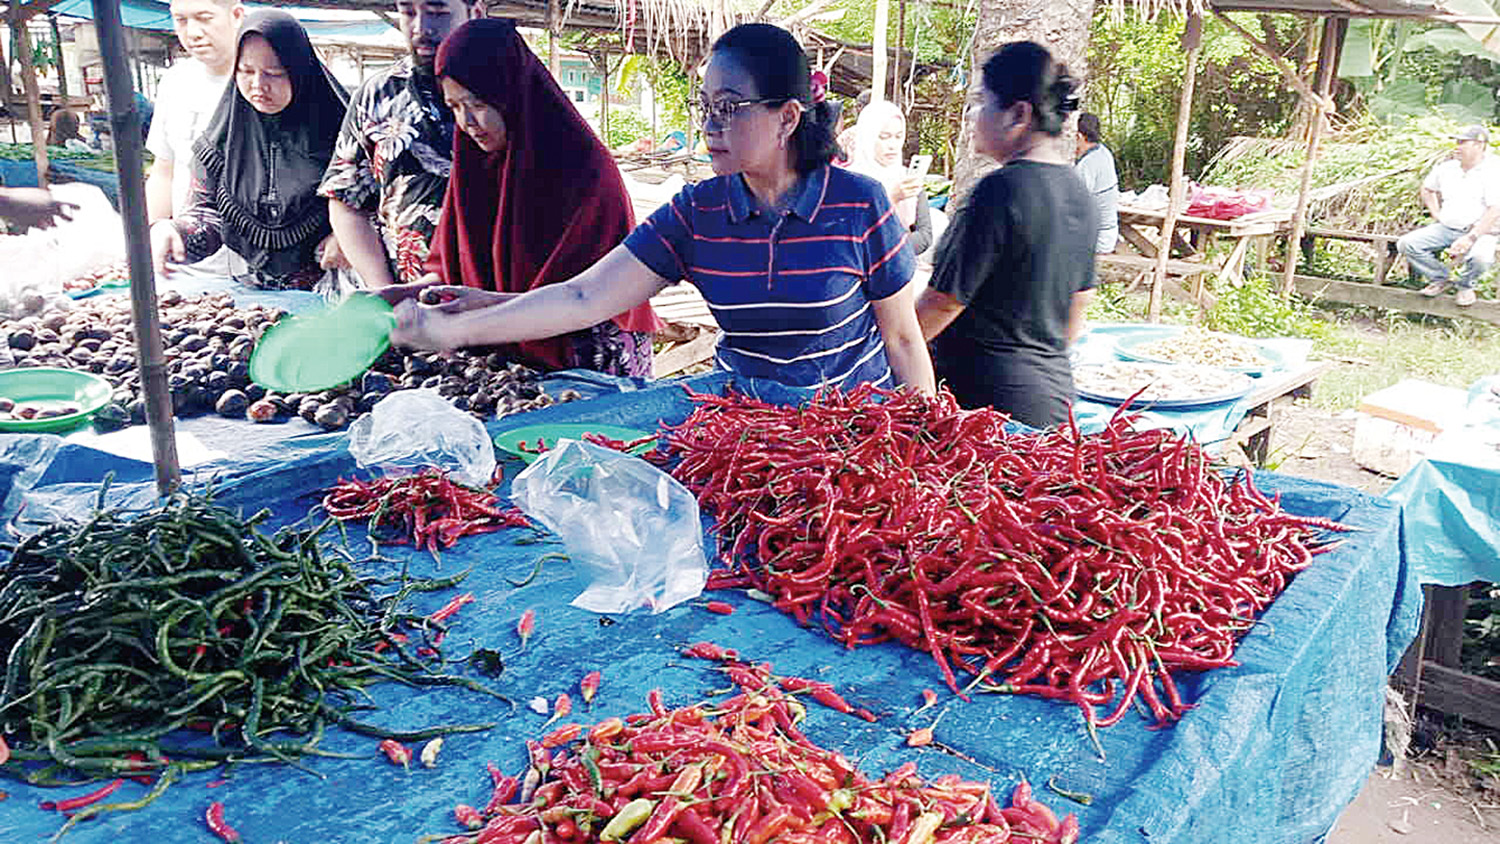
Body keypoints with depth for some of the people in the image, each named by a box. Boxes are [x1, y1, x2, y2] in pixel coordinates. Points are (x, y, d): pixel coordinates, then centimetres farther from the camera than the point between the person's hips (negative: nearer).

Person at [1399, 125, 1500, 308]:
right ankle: (1441, 279, 7)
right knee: (1406, 244, -15)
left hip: (1477, 231, -5)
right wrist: (1436, 214, 10)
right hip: (1445, 228, 5)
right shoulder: (1447, 165, 7)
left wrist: (1470, 238, -27)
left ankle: (1466, 286, 1)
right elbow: (1427, 188, 26)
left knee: (1481, 257, -37)